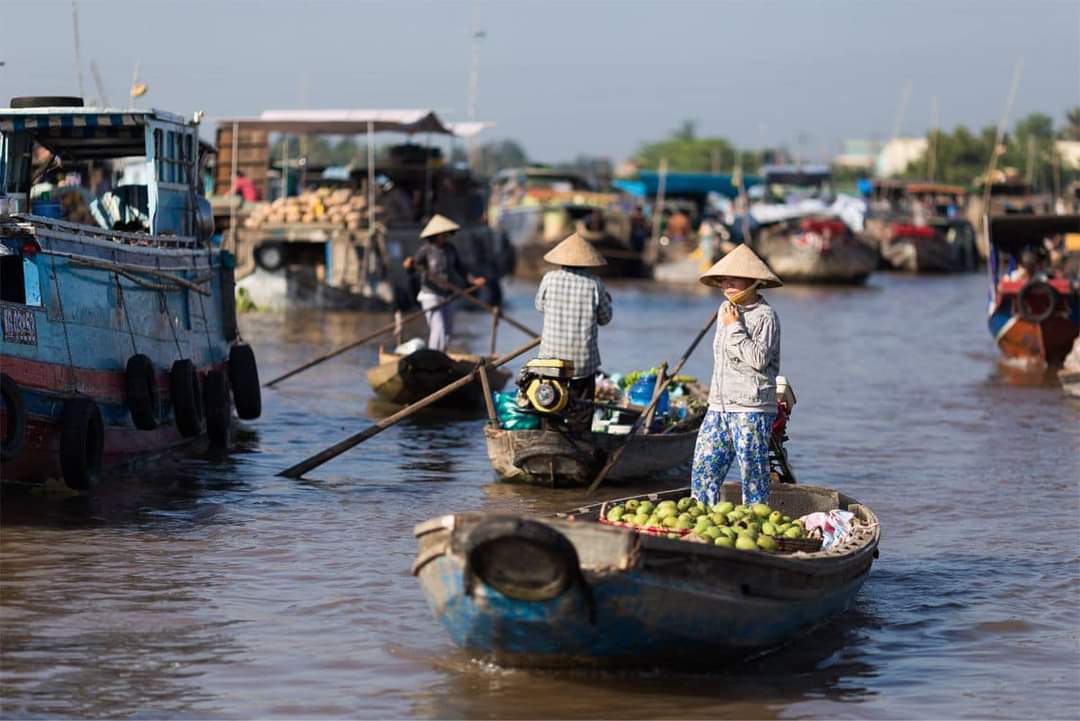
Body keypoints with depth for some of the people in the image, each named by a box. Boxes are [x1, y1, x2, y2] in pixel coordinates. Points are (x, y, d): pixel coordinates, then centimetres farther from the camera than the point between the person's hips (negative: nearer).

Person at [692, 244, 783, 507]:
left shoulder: (765, 315, -9)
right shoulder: (725, 310, 15)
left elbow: (759, 358, -19)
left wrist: (735, 328, -15)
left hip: (751, 409, -7)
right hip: (719, 406, 7)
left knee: (753, 474, -3)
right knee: (703, 470, 4)